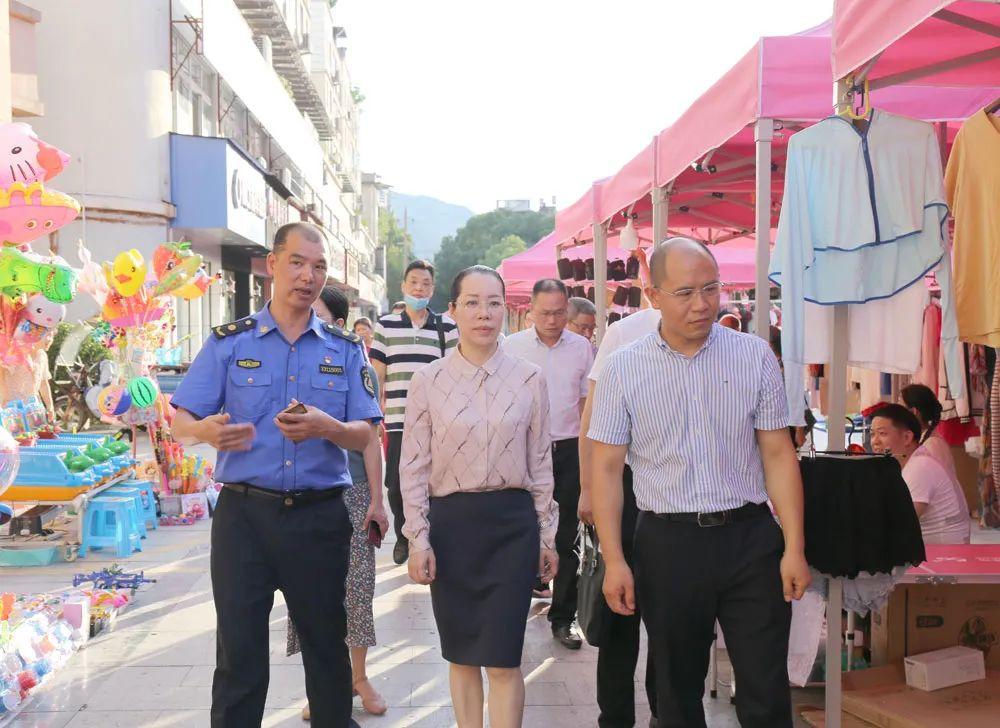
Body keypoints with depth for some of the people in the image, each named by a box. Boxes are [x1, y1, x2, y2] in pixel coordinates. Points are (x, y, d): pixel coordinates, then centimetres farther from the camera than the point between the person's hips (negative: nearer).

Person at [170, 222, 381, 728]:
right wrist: (208, 431, -24)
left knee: (326, 642, 12)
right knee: (239, 649, 2)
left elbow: (364, 435, 2)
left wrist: (327, 428, -20)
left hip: (320, 516, 2)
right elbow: (181, 422, -1)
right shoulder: (228, 342, 3)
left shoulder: (345, 349, 7)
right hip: (244, 514, -1)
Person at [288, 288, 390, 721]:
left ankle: (358, 676, 20)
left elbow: (370, 439, 2)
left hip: (352, 494, -1)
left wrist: (376, 499, -1)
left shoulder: (357, 370, 1)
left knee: (357, 587, 2)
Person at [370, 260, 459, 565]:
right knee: (396, 485, 5)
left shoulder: (447, 327, 6)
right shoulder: (385, 325, 7)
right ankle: (402, 536, 28)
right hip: (396, 421, 1)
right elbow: (377, 376, 8)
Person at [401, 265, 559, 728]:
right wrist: (418, 539, -3)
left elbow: (540, 462, 5)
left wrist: (546, 535, 5)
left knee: (503, 659, 0)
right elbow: (414, 466, 1)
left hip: (512, 522, 0)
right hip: (450, 522, 1)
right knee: (461, 655, 12)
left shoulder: (529, 379, 1)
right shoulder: (428, 381, -1)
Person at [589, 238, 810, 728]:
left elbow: (778, 454, 2)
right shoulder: (624, 370, -2)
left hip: (749, 538, 0)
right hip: (668, 543, 0)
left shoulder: (754, 356, 0)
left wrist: (794, 548, -3)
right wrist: (614, 560, -5)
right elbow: (606, 469, 0)